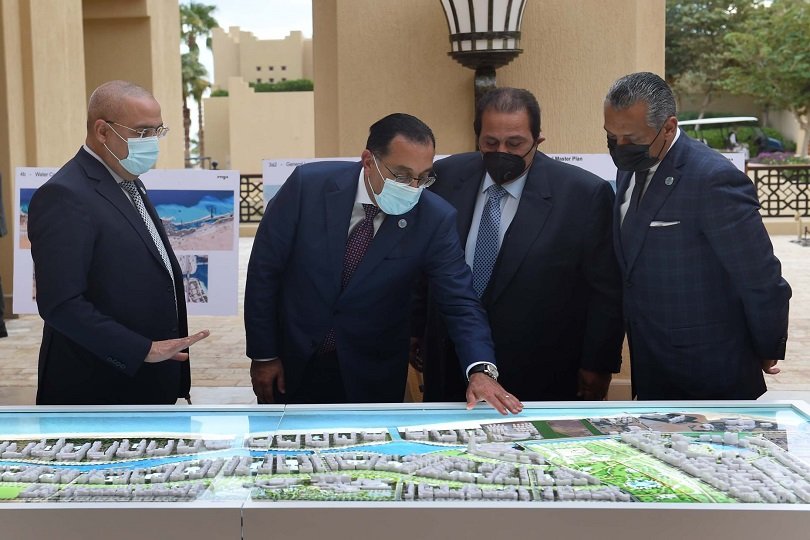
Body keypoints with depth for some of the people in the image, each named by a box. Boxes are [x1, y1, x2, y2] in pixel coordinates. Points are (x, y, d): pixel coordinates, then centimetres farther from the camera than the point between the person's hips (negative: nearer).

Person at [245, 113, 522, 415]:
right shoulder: (307, 185, -17)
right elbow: (264, 268, -9)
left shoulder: (435, 219, -16)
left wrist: (480, 369, -34)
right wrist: (263, 355, -7)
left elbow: (460, 301, -16)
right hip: (291, 364, 0)